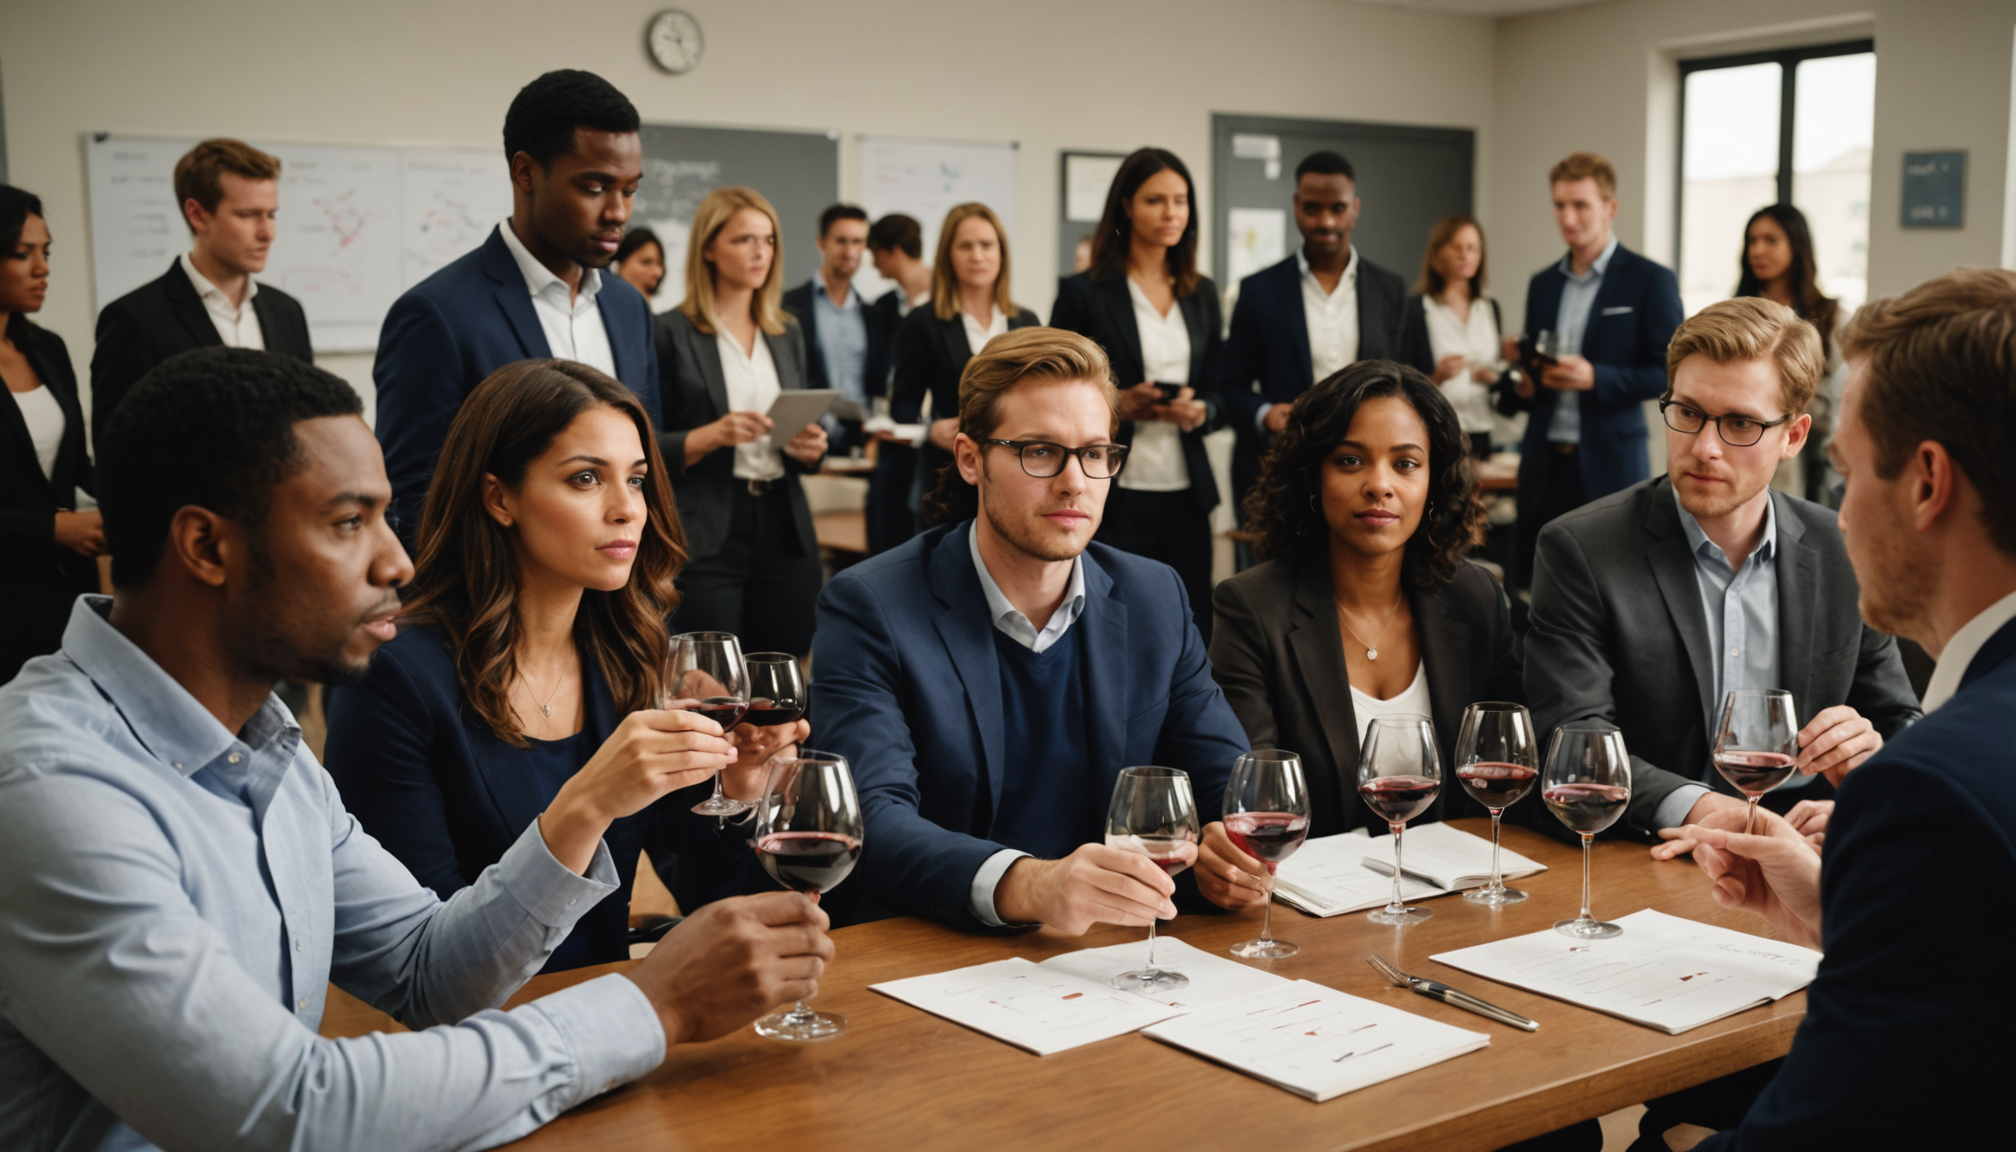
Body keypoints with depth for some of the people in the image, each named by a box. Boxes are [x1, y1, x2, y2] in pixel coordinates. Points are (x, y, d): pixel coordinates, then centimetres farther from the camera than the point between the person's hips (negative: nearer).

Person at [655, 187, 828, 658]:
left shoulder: (788, 333, 16)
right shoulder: (670, 333, -1)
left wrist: (810, 448, 0)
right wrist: (710, 436, -19)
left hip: (784, 530, 5)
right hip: (705, 540, -5)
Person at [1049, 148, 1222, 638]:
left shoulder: (1202, 294, 13)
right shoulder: (1084, 293, -2)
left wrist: (1199, 411, -5)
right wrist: (1119, 406, -16)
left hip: (1186, 492, 4)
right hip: (1115, 495, -4)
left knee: (1193, 632, 4)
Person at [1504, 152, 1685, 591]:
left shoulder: (1651, 281, -2)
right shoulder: (1543, 284, 15)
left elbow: (1670, 373, -6)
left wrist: (1595, 378, -19)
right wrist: (1525, 381, -3)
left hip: (1609, 467, -5)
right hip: (1544, 464, 5)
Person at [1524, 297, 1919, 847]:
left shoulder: (1846, 553, 7)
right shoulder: (1580, 550, -5)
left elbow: (1901, 722, 15)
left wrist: (1873, 754, -9)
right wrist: (1698, 808, -30)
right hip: (1637, 870, -3)